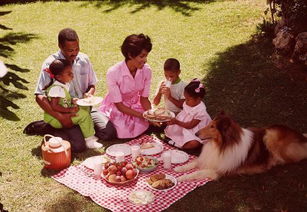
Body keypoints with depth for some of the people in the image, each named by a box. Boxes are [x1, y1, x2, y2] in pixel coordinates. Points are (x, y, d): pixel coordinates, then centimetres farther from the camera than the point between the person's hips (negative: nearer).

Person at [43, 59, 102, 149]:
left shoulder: (65, 84, 6)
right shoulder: (56, 88, -25)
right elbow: (53, 106, -30)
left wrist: (72, 100, -3)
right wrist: (69, 110, -30)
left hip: (65, 112, 10)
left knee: (85, 107, 9)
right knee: (83, 115, -19)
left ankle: (90, 134, 6)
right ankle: (89, 141, -12)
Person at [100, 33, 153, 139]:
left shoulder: (146, 70, -15)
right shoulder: (113, 73, -27)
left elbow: (144, 98, -5)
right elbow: (119, 105, -21)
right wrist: (142, 116, -30)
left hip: (136, 106, 4)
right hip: (116, 109, -3)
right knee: (124, 132, -24)